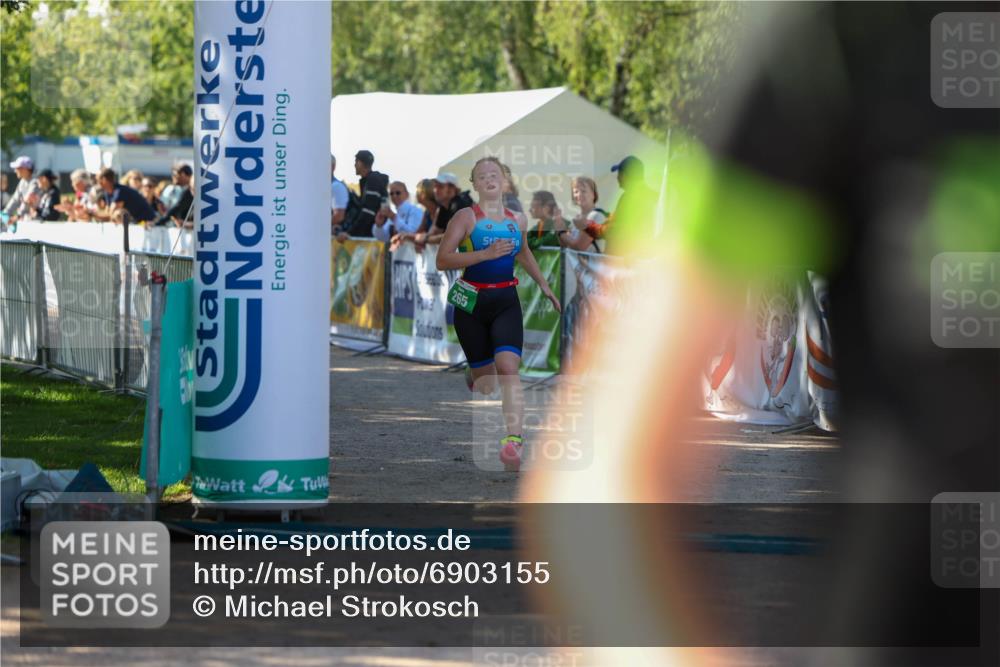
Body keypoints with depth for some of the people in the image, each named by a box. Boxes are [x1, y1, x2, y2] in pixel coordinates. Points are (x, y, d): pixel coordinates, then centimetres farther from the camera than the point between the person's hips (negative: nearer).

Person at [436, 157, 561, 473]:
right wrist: (486, 254, -22)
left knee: (508, 367, -20)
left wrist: (544, 285, 32)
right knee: (484, 378, 5)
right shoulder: (466, 217, -5)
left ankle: (513, 441, -31)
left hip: (506, 303, 2)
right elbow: (443, 260, -14)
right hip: (471, 303, -2)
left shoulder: (517, 220, 9)